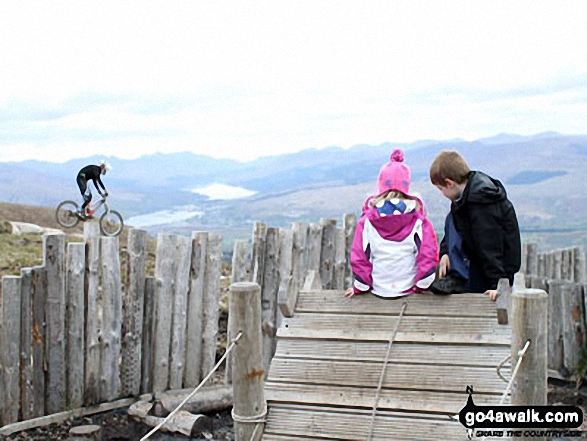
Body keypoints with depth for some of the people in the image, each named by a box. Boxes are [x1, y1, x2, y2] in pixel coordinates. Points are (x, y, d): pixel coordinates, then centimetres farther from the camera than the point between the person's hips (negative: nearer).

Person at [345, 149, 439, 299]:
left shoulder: (368, 219, -8)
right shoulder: (417, 217, -7)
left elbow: (359, 255, -7)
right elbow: (428, 252, -10)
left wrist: (360, 287, 4)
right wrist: (422, 285, 0)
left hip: (378, 289, 0)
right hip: (409, 289, 0)